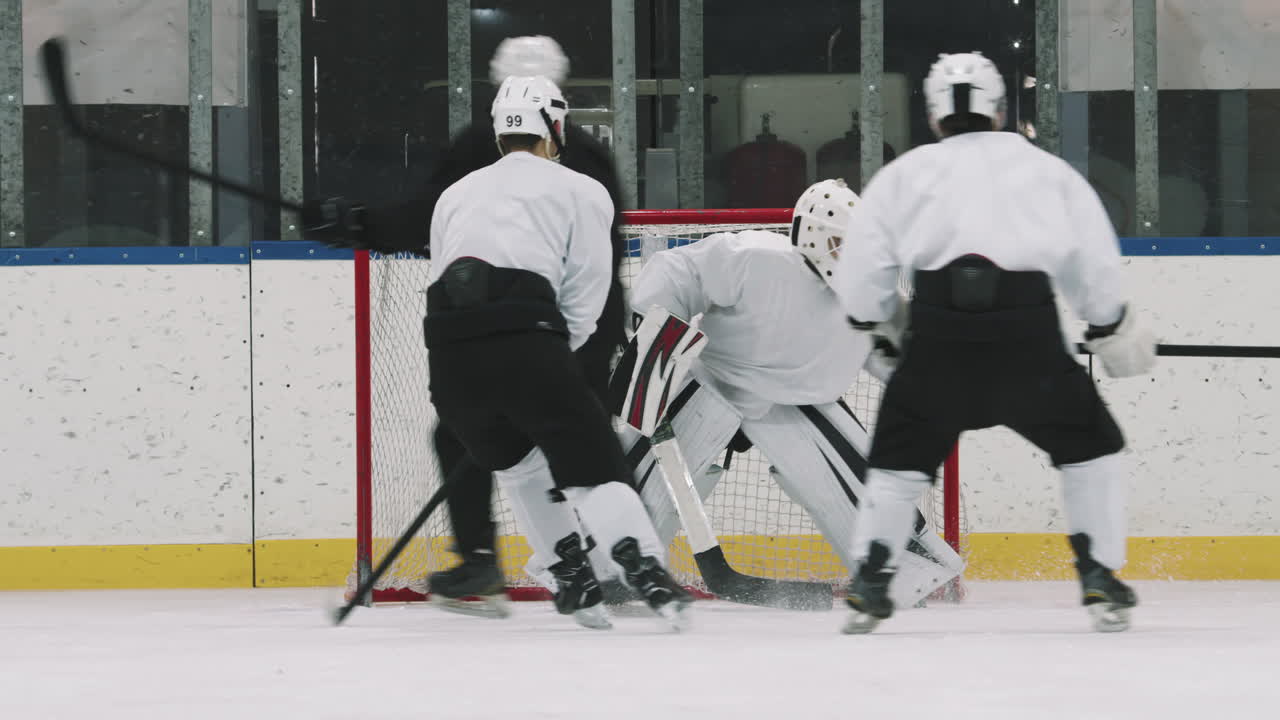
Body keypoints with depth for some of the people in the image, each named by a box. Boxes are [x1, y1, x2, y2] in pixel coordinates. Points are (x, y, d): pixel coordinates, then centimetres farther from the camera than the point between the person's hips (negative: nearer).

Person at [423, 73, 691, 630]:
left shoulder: (455, 194, 32)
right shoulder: (581, 191, 18)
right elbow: (584, 296, 11)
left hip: (448, 352, 4)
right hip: (524, 338, -4)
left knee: (518, 464, 25)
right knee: (592, 463, 0)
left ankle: (574, 582, 23)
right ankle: (645, 570, -17)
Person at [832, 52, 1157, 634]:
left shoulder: (904, 172, 17)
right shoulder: (1046, 169, 19)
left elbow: (861, 275, 12)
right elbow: (1095, 265, 17)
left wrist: (873, 323, 31)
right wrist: (1113, 330, 31)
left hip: (938, 331, 0)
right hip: (1028, 332, 0)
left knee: (902, 455, 19)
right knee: (1090, 448, 18)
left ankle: (869, 586, 11)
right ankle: (1100, 580, 8)